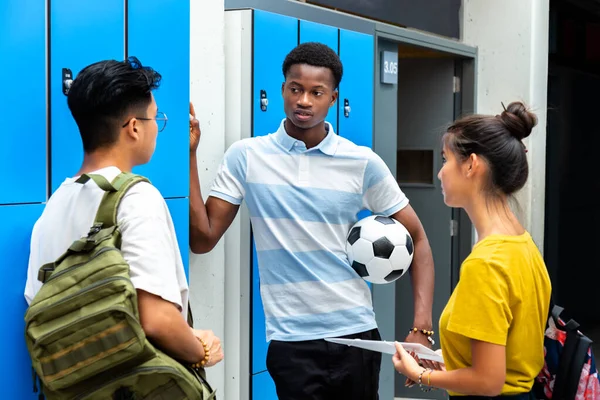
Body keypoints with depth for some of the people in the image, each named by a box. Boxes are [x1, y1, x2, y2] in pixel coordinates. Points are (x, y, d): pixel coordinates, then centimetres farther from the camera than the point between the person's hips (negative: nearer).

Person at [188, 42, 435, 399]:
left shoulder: (363, 163, -1)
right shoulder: (245, 157, -1)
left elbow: (417, 239, 3)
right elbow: (202, 239, -3)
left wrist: (421, 326, -7)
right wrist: (190, 154, -9)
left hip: (355, 333, 1)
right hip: (290, 339, -1)